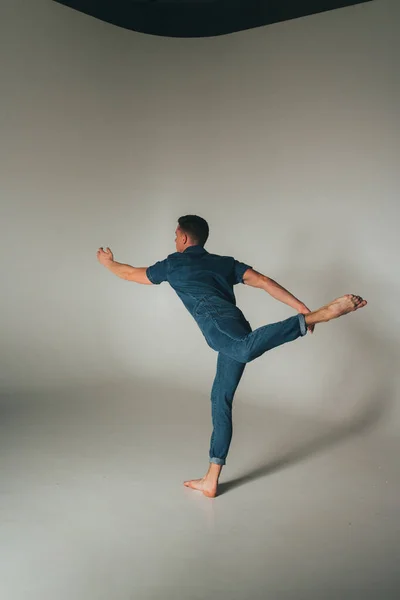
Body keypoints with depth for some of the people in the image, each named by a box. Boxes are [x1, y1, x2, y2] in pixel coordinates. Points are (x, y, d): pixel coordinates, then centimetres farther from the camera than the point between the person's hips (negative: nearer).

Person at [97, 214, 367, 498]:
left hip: (217, 323, -7)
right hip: (235, 327, 7)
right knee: (221, 400, 11)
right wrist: (300, 306, 8)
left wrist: (108, 262, 56)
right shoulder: (225, 262, 30)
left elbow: (132, 274, 35)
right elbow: (262, 281, 15)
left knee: (246, 348, -40)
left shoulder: (174, 264, 20)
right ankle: (211, 480, 15)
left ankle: (323, 314, -50)